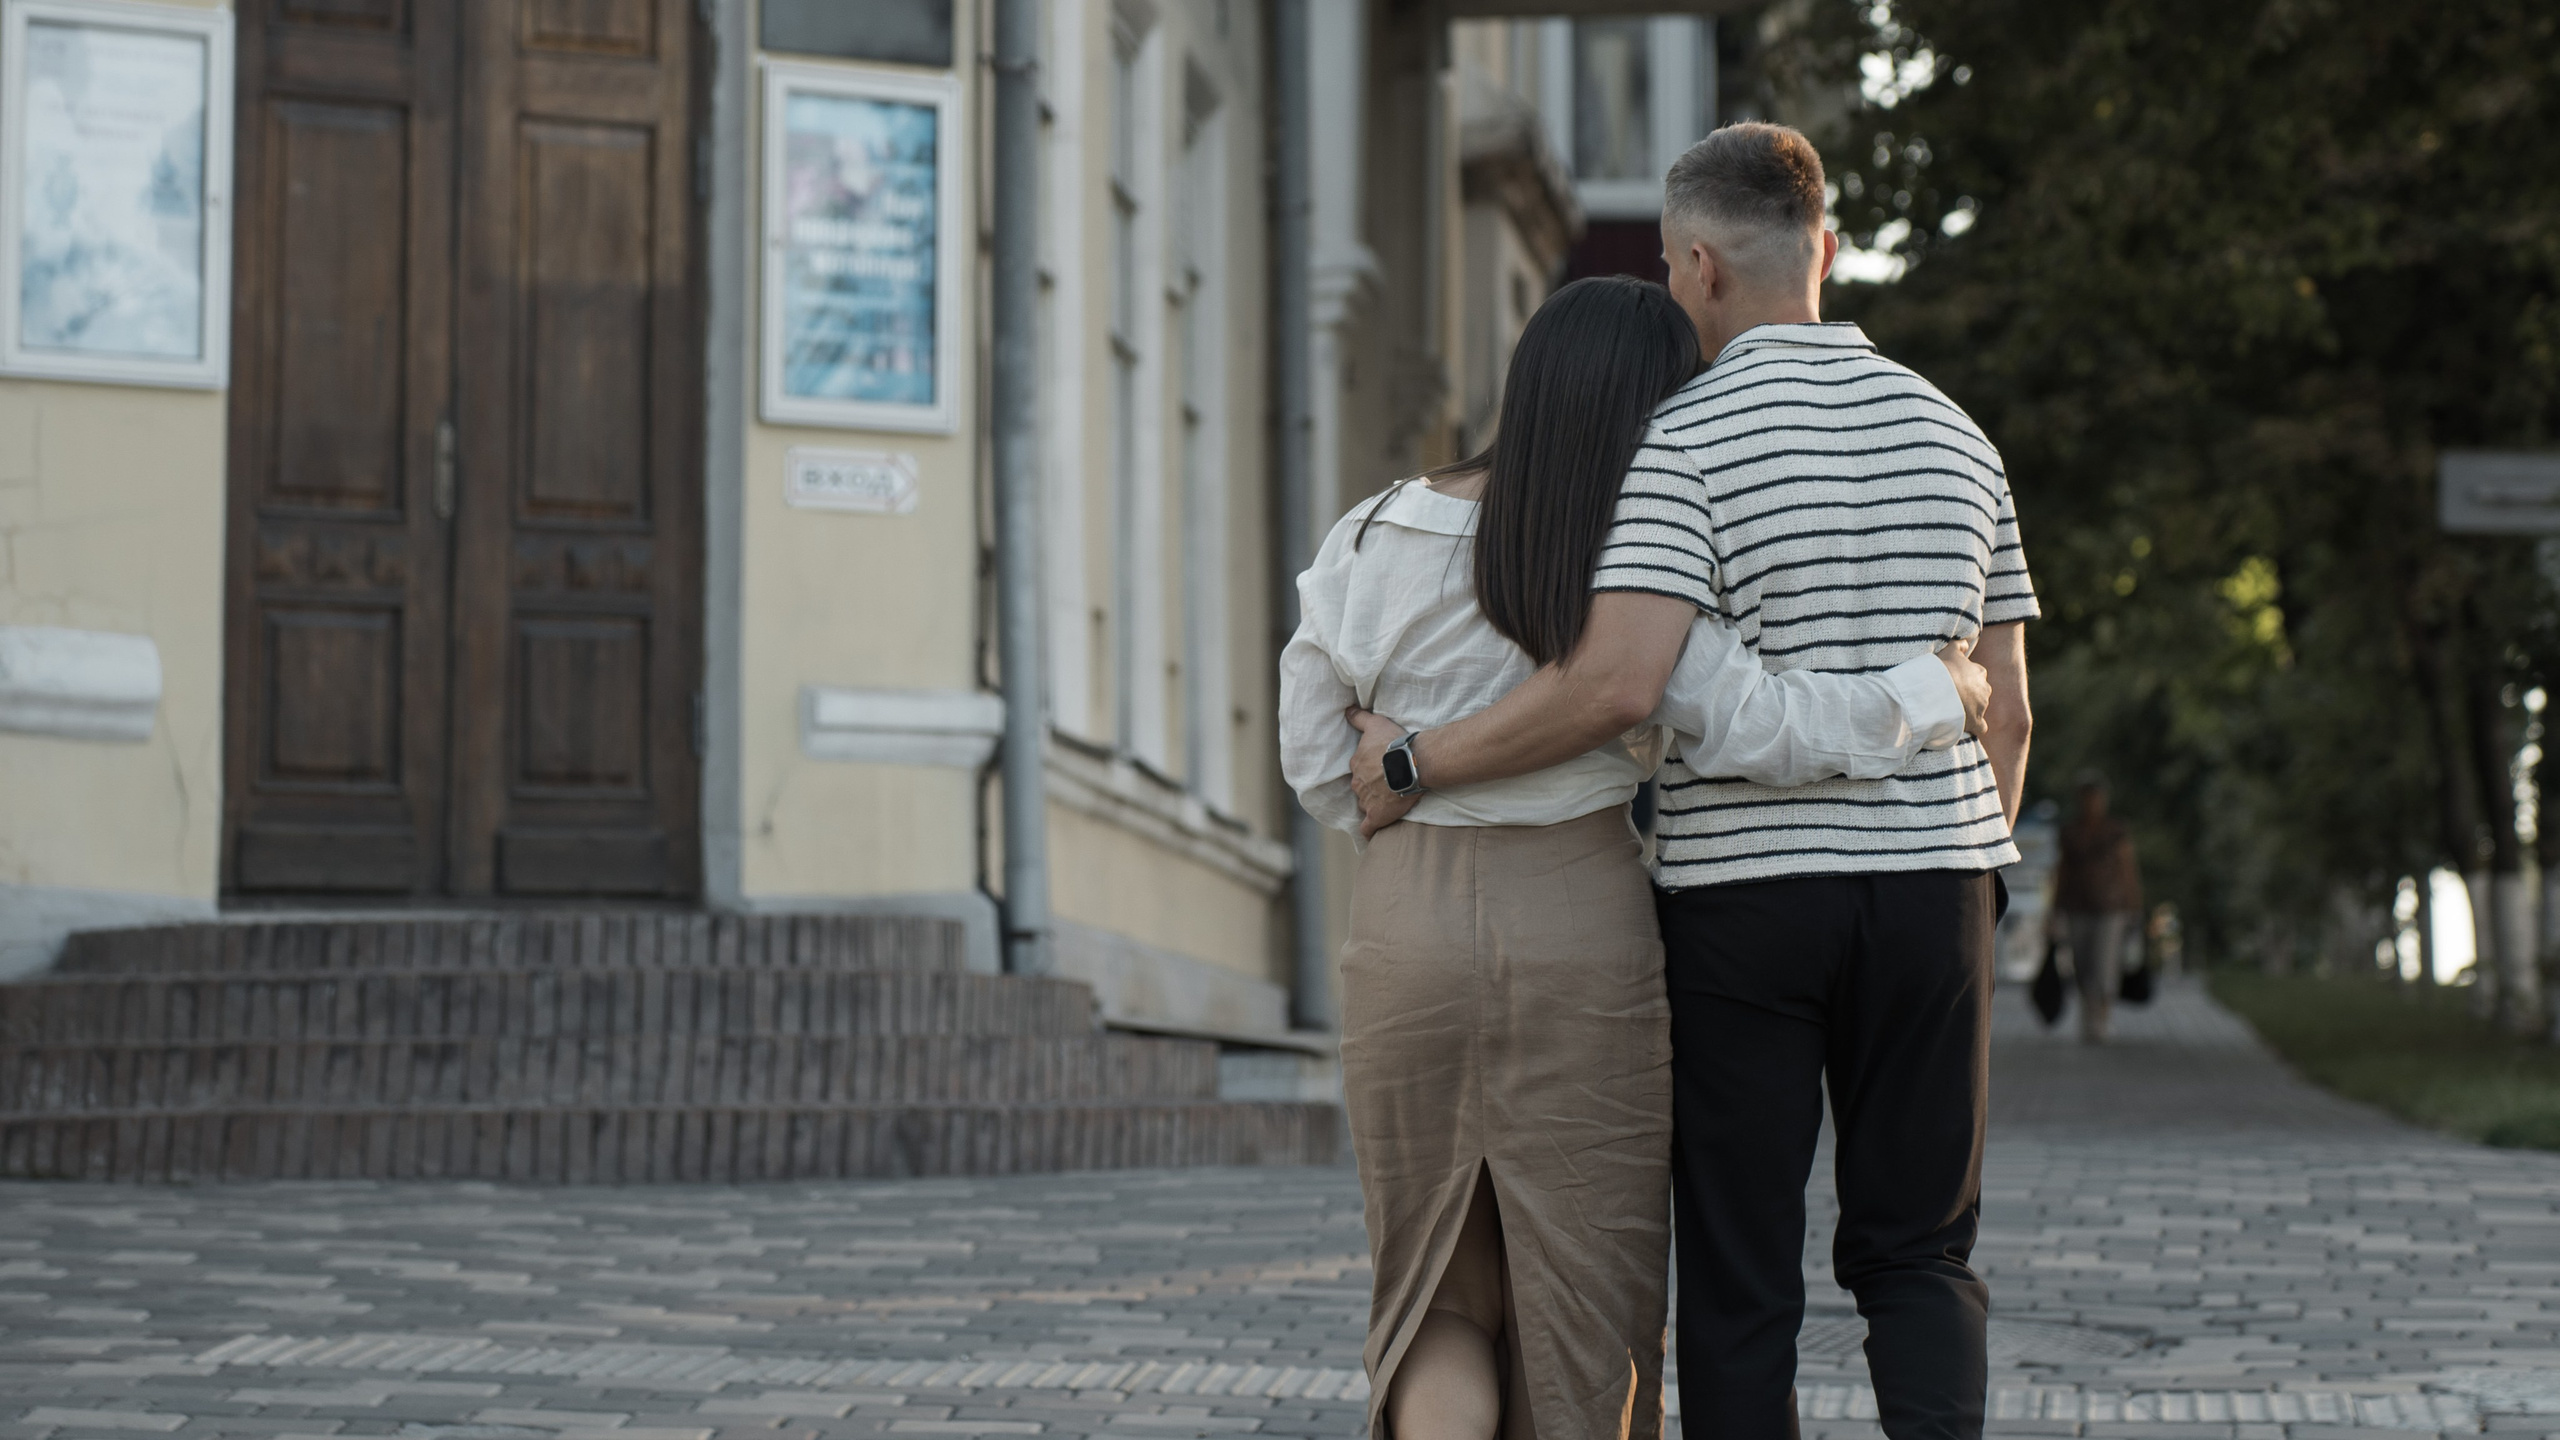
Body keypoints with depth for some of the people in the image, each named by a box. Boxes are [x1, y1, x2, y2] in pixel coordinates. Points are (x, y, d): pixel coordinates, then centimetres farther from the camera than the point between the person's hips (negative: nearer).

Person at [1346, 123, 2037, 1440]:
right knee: (1916, 1253, 10)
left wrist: (1412, 761, -12)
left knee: (1740, 1270, 5)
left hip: (1741, 884, -4)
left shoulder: (1685, 439, -9)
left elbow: (1617, 682, -22)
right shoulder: (1952, 433, 9)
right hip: (1931, 882, 4)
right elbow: (2005, 709, 10)